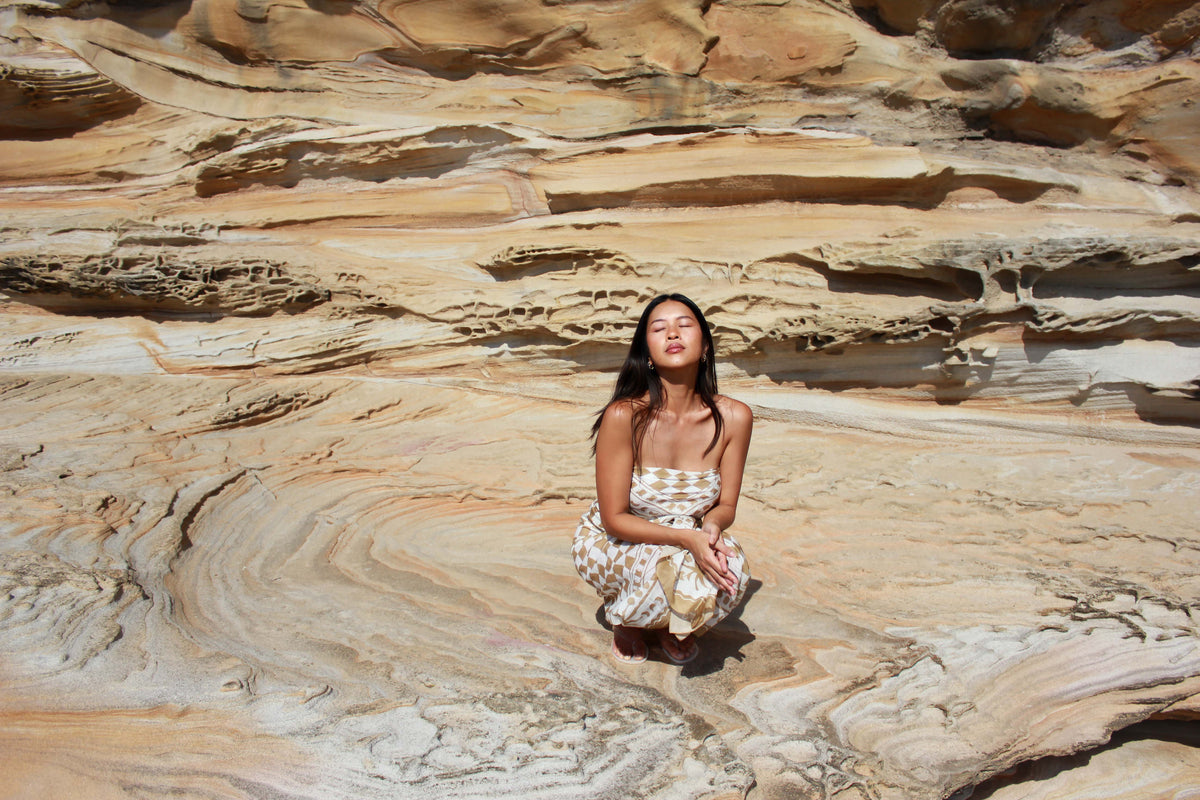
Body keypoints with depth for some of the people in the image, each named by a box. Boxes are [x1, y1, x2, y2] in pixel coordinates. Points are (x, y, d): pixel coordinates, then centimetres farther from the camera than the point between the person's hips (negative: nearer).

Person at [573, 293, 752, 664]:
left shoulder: (733, 418, -15)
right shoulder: (623, 416, -25)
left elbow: (726, 506, -4)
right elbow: (614, 519, -20)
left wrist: (711, 525, -29)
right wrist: (686, 538, -34)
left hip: (690, 542, 3)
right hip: (611, 546, -3)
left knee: (731, 570, -28)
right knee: (675, 565, -33)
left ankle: (668, 624, 8)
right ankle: (625, 616, 4)